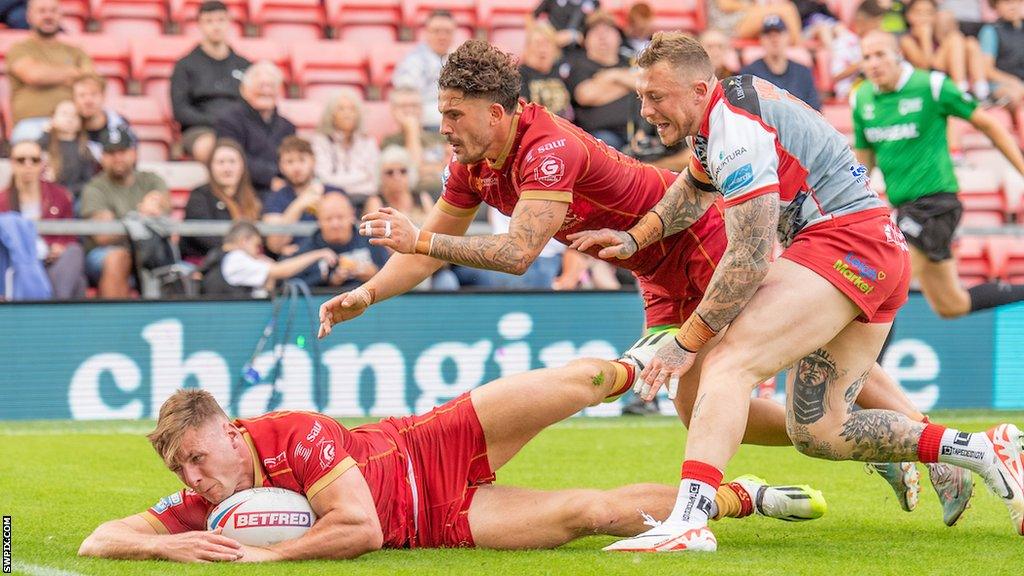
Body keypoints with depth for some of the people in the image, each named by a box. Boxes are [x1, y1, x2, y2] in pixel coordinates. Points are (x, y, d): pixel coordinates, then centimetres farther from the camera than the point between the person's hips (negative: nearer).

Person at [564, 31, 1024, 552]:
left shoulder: (736, 130, -16)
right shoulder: (734, 97, 14)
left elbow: (751, 257, -19)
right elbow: (696, 185, 33)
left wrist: (687, 341, -14)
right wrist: (635, 239, 19)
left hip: (845, 242, -10)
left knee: (729, 362, -24)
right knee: (817, 432, 9)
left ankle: (688, 519, -43)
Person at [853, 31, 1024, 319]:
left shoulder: (932, 87, -9)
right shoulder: (862, 100, 7)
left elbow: (987, 124, 1)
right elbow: (863, 160, 18)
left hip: (935, 201, -7)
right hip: (903, 206, 7)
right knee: (951, 306, 13)